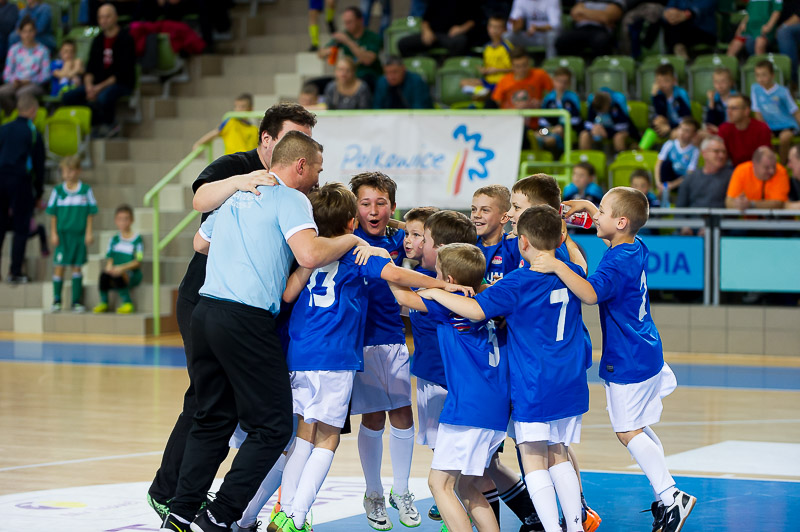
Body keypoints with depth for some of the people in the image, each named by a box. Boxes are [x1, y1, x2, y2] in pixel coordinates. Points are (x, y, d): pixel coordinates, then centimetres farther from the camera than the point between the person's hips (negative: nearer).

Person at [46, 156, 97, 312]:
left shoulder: (86, 190, 0)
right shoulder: (58, 191, 1)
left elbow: (90, 213, 4)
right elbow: (53, 213, 4)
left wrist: (89, 232, 0)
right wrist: (53, 233, -1)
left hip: (79, 233, 0)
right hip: (62, 233, 0)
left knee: (77, 267, 6)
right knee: (59, 266, -2)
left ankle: (76, 301, 12)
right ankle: (56, 301, 5)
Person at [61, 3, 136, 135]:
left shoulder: (125, 40, -8)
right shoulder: (98, 41, 12)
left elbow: (124, 72, -13)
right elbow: (90, 68, 9)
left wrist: (100, 87, -18)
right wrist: (89, 86, -12)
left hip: (121, 83, -6)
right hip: (97, 83, 6)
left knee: (104, 97, -39)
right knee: (68, 97, -14)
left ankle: (106, 125, -9)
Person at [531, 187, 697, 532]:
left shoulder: (616, 263, -24)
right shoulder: (637, 247, 4)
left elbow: (591, 293, -42)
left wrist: (557, 267, -46)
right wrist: (587, 206, 20)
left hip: (628, 361, -10)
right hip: (647, 352, 10)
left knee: (628, 432, -3)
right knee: (638, 429, 18)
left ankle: (671, 496, -6)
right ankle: (665, 499, 22)